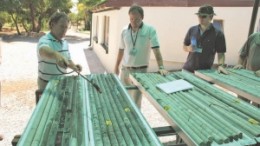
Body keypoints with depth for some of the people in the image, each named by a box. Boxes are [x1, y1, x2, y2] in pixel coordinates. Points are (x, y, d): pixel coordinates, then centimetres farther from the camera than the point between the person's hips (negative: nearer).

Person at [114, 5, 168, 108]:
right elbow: (121, 50, 11)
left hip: (140, 69, -4)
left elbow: (156, 50, -15)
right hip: (125, 68, 4)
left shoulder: (150, 30, -12)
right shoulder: (125, 31, 1)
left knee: (136, 99, 3)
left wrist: (161, 67, -25)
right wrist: (116, 66, 14)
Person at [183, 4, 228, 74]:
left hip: (205, 71, -3)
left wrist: (220, 65, -19)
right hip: (188, 69, 3)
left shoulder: (218, 34, -6)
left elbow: (221, 53, -3)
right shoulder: (192, 30, 2)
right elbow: (184, 47, 11)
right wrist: (189, 48, -10)